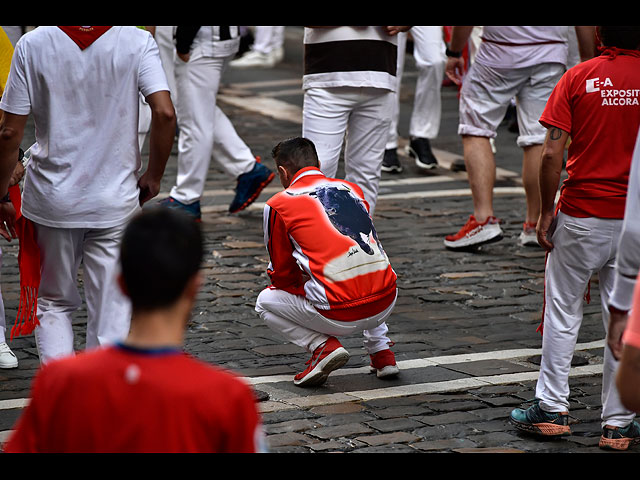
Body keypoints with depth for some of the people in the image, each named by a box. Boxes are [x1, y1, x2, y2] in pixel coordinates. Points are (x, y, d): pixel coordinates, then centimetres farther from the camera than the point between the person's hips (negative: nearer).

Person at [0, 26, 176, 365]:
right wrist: (153, 176, -1)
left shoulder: (32, 44, -6)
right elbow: (164, 114, -17)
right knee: (111, 311, 9)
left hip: (51, 199, 1)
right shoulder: (136, 41, -8)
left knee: (54, 303, 17)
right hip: (115, 199, -1)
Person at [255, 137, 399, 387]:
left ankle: (323, 346, 1)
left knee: (265, 302, 21)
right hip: (386, 302, 5)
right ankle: (381, 351, 25)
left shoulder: (278, 205, 3)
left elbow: (282, 275, 10)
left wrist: (303, 281, 33)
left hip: (340, 315, -5)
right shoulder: (352, 189, 17)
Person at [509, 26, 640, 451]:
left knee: (563, 311, 13)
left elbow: (552, 154, -10)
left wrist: (546, 213, 0)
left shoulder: (578, 78, -6)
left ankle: (552, 409, 17)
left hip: (581, 216, -1)